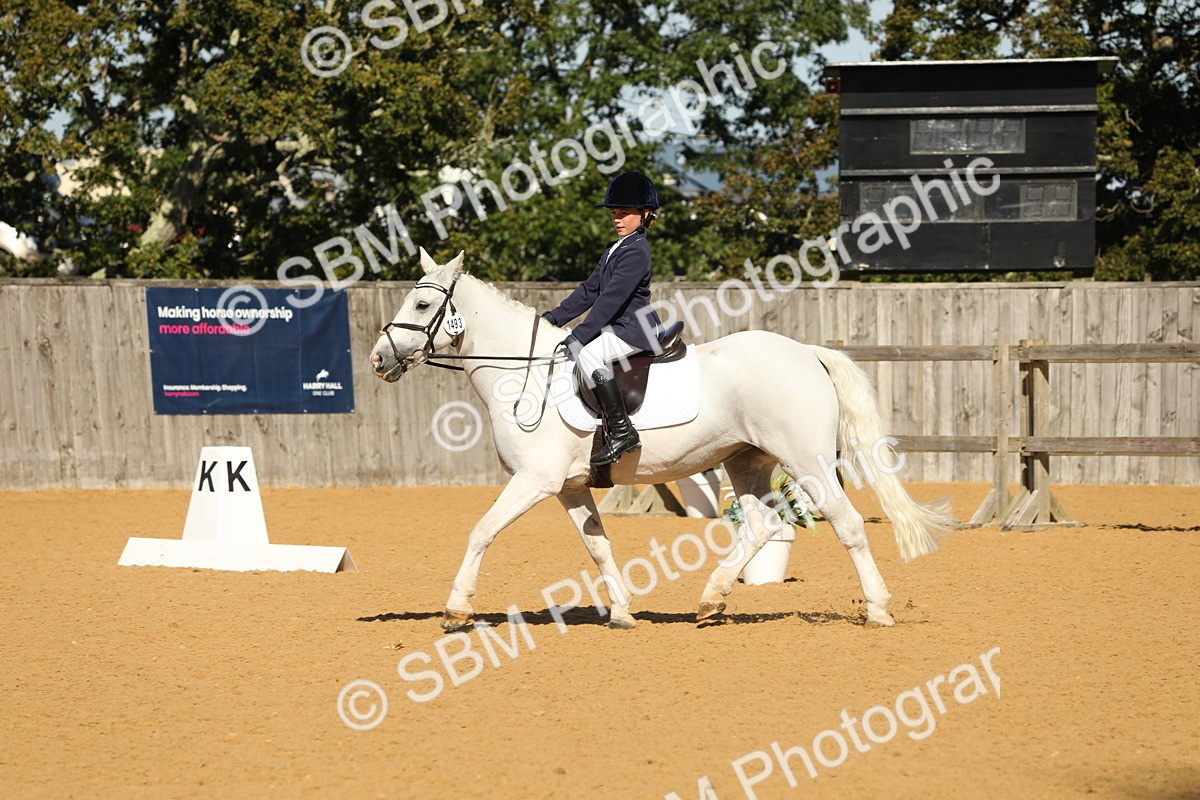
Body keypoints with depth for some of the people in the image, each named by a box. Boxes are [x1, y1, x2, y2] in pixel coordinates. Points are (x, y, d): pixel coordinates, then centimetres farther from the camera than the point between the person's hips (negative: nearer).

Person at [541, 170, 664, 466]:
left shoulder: (636, 252, -16)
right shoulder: (613, 250, 16)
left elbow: (611, 299, -22)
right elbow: (589, 291, 18)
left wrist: (578, 337, -26)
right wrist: (552, 318, 9)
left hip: (634, 328, -11)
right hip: (616, 327, 11)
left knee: (588, 354, -31)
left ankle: (621, 431, -29)